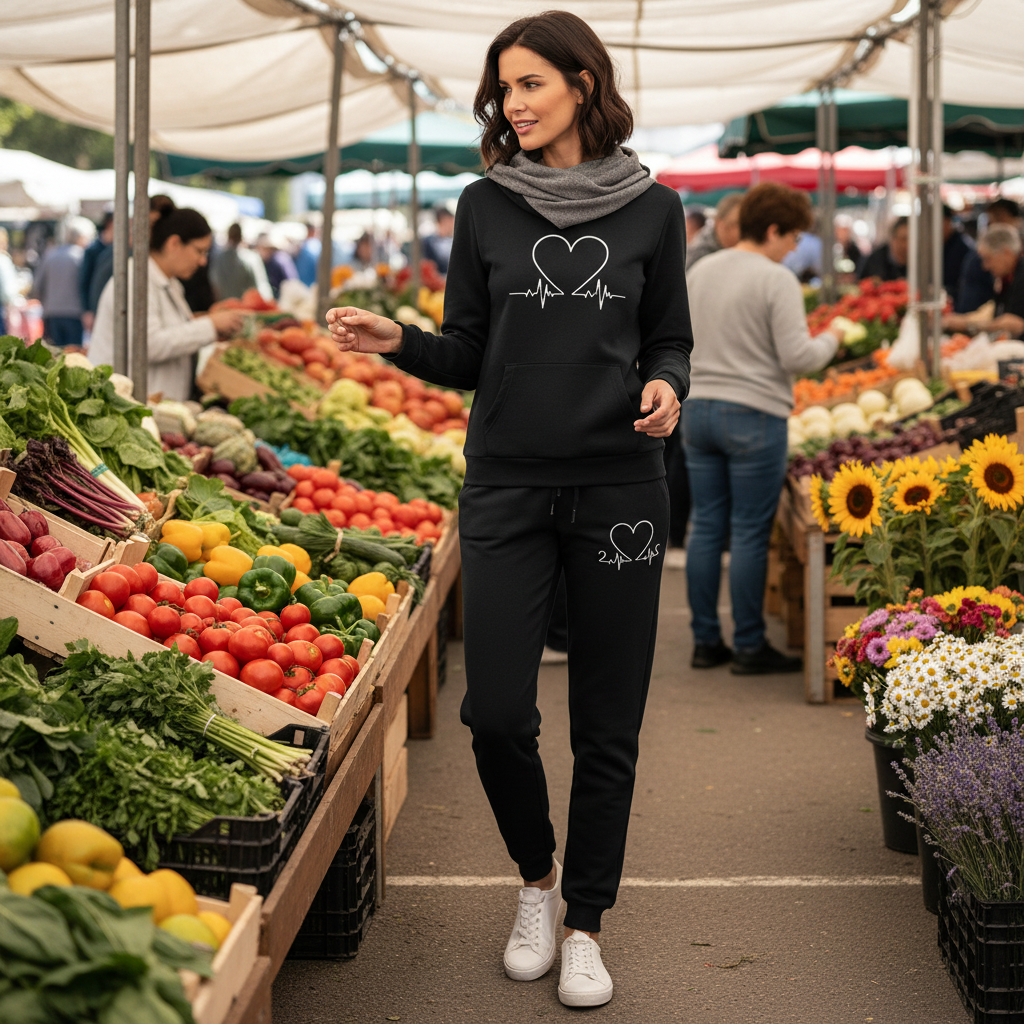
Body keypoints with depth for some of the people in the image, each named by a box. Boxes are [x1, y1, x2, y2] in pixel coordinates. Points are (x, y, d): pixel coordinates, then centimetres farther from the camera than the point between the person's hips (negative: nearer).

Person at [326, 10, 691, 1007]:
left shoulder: (651, 208, 4)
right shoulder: (487, 205, 5)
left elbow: (670, 341, 11)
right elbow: (468, 355, 7)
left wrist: (665, 386, -11)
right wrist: (399, 342, -11)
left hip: (619, 486, 0)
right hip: (506, 485, 1)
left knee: (606, 723, 4)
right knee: (495, 710, -6)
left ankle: (585, 923, 20)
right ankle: (536, 879, 23)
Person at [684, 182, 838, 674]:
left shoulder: (699, 272, 10)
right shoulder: (777, 280, -11)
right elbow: (797, 357, -14)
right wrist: (828, 342, 4)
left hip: (697, 409, 7)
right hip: (754, 414, -7)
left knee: (706, 527, 11)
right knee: (750, 533, 0)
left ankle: (705, 641, 16)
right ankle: (749, 647, 6)